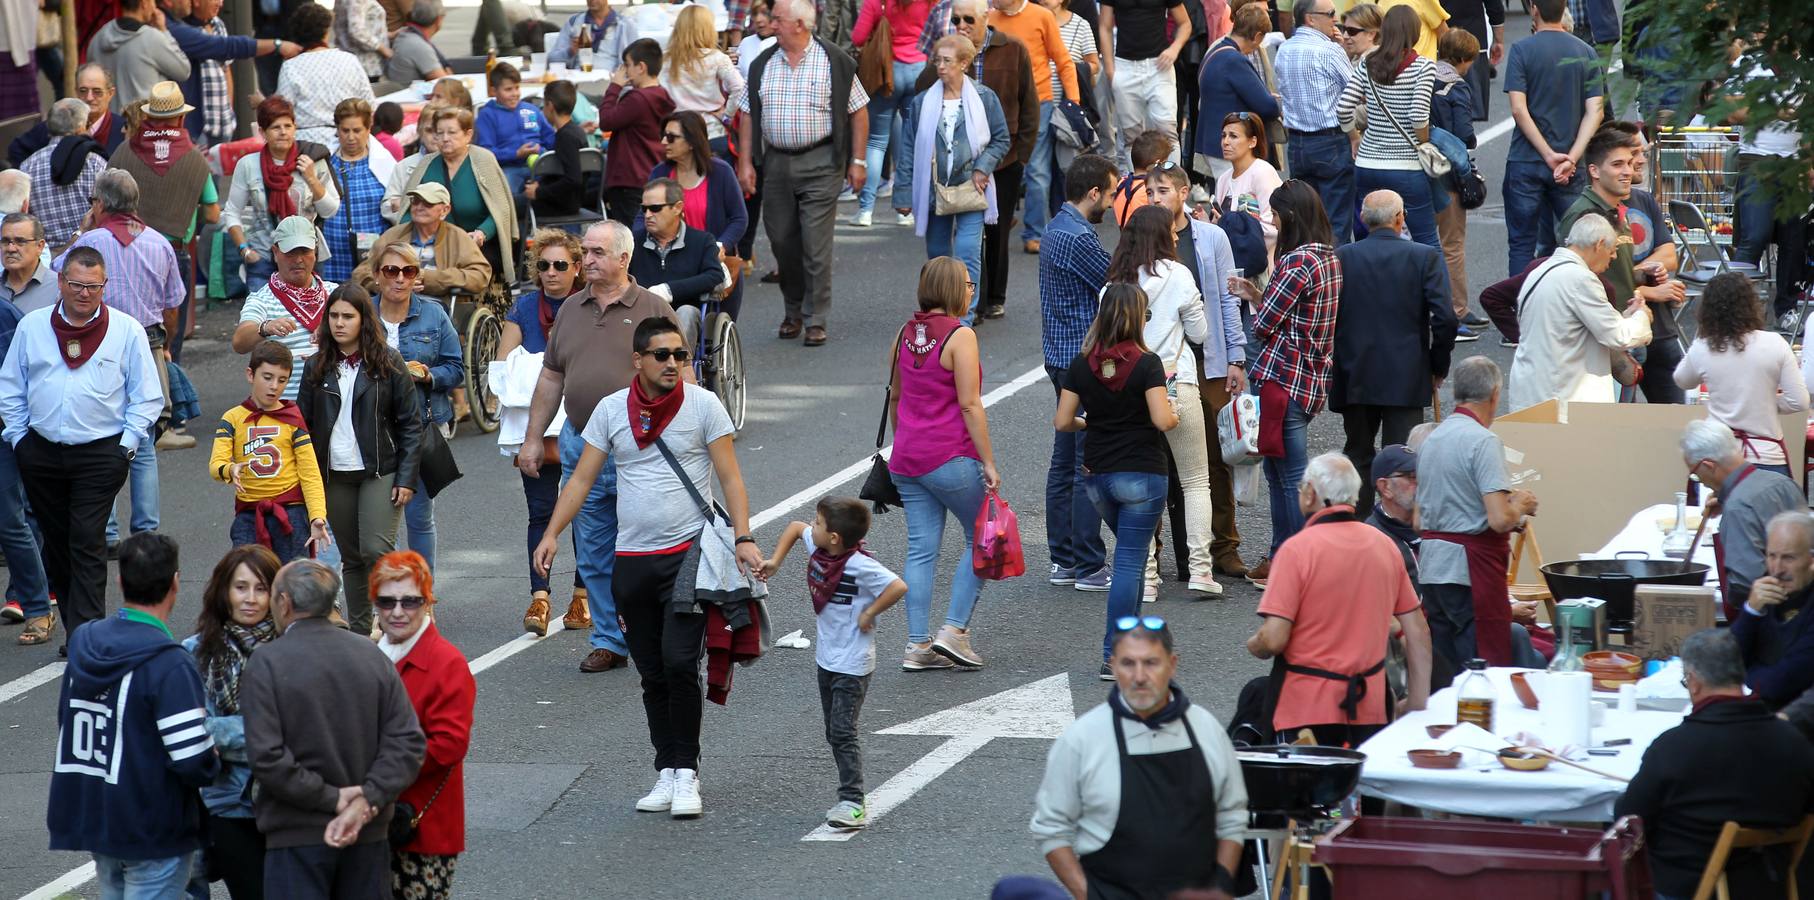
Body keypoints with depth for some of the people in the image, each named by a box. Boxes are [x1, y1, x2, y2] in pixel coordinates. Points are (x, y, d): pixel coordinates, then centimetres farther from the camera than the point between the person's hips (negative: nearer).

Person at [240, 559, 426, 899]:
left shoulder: (265, 664, -10)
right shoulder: (371, 656, 3)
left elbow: (267, 756, -18)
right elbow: (407, 741, -3)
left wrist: (333, 799, -13)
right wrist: (367, 801, -10)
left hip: (297, 836, -4)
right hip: (367, 834, 4)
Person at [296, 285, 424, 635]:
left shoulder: (387, 362, -2)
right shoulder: (317, 367, 6)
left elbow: (410, 422, -1)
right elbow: (303, 423, 7)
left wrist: (406, 478, -8)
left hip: (380, 473, -3)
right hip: (335, 476, 3)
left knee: (376, 550, -17)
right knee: (352, 558, 9)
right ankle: (360, 633, 16)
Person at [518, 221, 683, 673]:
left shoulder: (654, 310, -2)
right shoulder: (570, 310, 12)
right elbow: (551, 379, 17)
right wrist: (532, 439, 14)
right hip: (581, 446, 5)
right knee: (594, 558, 7)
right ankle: (609, 641, 16)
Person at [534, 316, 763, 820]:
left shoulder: (703, 405, -1)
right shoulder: (612, 410, 5)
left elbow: (730, 478, -1)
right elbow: (581, 480, 7)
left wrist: (743, 538, -13)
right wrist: (552, 534, -5)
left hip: (688, 553, -3)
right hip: (633, 560, 3)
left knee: (679, 662, -14)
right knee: (652, 675, 6)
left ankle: (686, 773, -4)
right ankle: (667, 772, 15)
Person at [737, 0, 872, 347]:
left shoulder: (834, 63, -3)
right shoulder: (763, 65, 8)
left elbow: (858, 111, 0)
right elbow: (748, 114, 11)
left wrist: (857, 161, -4)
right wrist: (745, 162, 4)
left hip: (819, 164, -4)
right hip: (776, 162, 4)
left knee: (816, 245, -6)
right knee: (781, 241, 8)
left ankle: (816, 320, -1)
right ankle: (793, 312, 25)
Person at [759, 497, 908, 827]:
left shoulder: (859, 565, -26)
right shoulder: (819, 548, -2)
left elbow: (898, 587, -34)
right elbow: (795, 527, 18)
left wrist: (869, 614, -24)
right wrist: (775, 561, 11)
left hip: (852, 665, -9)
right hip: (827, 659, 9)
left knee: (843, 733, -13)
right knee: (834, 735, 14)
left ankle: (853, 804, -12)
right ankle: (852, 800, 22)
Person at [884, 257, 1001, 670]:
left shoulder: (906, 334, 10)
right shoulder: (960, 336, -11)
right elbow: (969, 405, -14)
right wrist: (988, 462, -11)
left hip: (907, 460, 7)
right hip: (951, 457, -7)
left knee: (921, 550, 7)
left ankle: (918, 645, 5)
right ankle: (954, 631, 0)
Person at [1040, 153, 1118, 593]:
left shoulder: (1056, 230, 13)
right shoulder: (1078, 238, -19)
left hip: (1061, 356, 11)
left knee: (1065, 461, 14)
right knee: (1091, 466, -6)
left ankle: (1063, 560, 19)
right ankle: (1089, 567, -3)